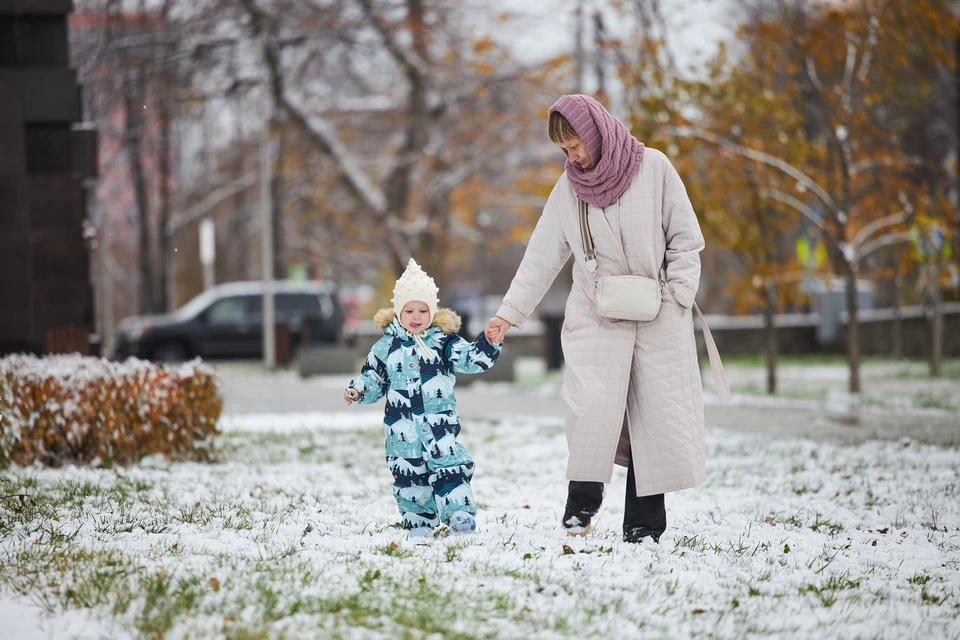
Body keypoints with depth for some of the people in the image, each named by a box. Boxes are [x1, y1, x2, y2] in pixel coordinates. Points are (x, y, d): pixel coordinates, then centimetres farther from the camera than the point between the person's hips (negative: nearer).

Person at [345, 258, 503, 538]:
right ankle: (418, 526, 15)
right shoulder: (386, 347, 6)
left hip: (440, 425, -2)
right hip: (402, 429, 2)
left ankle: (462, 517, -8)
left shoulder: (444, 342, 3)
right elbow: (372, 379, 12)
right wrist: (357, 390, -7)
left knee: (450, 470, -9)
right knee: (409, 478, 5)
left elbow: (473, 359, -4)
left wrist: (490, 342, -20)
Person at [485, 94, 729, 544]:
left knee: (657, 415, -2)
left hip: (658, 319, -1)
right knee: (591, 408, -14)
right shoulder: (569, 186, 5)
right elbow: (542, 255, 8)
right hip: (595, 319, 1)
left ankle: (643, 524, 3)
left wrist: (678, 294, -9)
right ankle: (581, 506, 1)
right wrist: (509, 313, 4)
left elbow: (685, 237, 1)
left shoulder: (654, 168, -3)